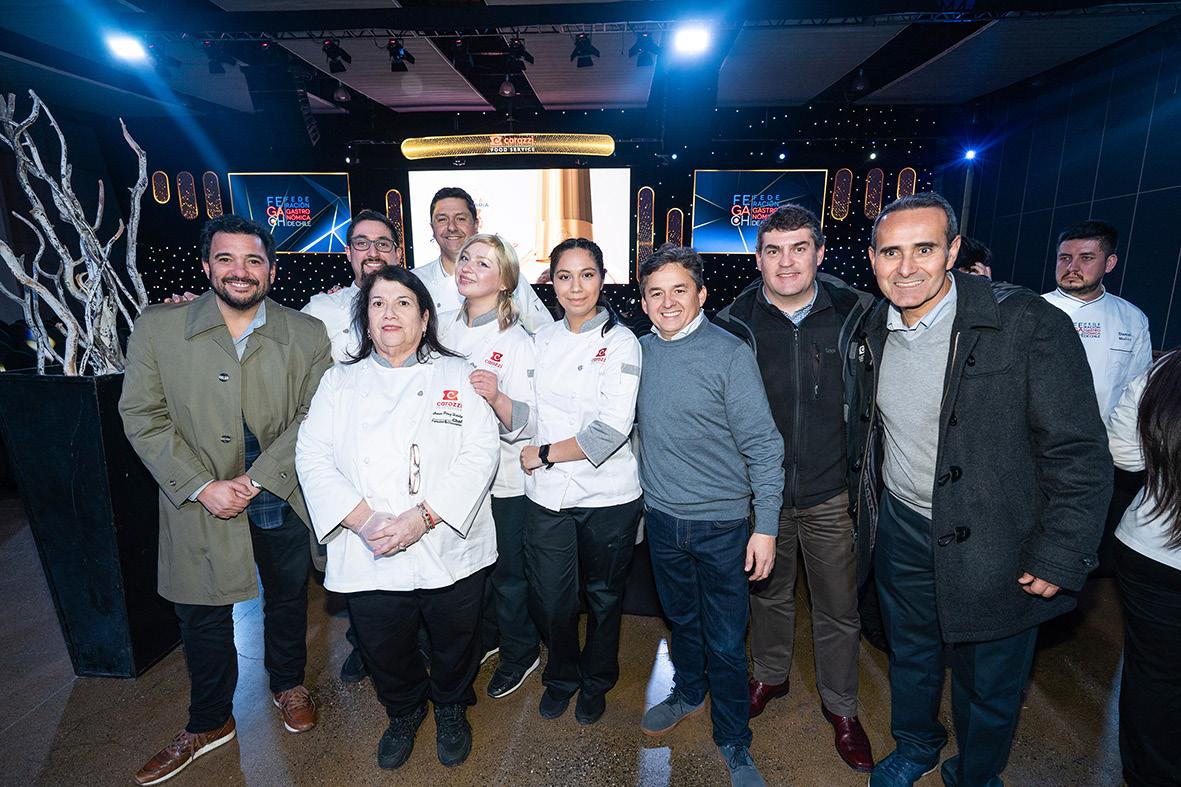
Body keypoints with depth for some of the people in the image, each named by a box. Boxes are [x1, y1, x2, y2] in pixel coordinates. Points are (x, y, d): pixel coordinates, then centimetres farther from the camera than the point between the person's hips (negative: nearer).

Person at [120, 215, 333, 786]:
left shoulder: (307, 335, -6)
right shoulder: (156, 328, -5)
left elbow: (315, 418, -9)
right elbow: (143, 417, -6)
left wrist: (256, 480, -17)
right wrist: (201, 487, -15)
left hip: (283, 501, 0)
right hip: (198, 506, 0)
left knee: (288, 600, 20)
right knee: (202, 616, 16)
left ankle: (288, 685, 47)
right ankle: (208, 723, 41)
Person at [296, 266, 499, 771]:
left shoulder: (457, 376, -1)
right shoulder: (339, 381, 5)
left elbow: (480, 453, -11)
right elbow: (313, 458, -3)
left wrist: (422, 517, -21)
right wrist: (365, 521, -18)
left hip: (448, 552, -1)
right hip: (368, 557, 2)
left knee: (454, 644, 16)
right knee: (385, 652, 18)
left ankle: (451, 710, 48)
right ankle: (404, 712, 50)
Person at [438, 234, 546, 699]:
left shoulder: (516, 341, -15)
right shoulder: (443, 327, 1)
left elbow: (527, 424, -20)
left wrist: (497, 397, -36)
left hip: (503, 480, -5)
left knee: (507, 573, 12)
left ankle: (520, 653, 37)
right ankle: (482, 638, 48)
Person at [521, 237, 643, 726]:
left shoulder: (621, 342, -9)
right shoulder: (541, 340, 6)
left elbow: (612, 430, -19)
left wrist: (544, 454, -12)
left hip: (608, 497, -3)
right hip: (547, 496, 3)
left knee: (604, 597, 16)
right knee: (550, 600, 11)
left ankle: (596, 682, 44)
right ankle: (561, 677, 42)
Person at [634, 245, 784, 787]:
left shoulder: (730, 354, -14)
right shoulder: (640, 352, 1)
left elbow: (762, 445, -12)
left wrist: (766, 526, -14)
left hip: (721, 523, -4)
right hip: (661, 517, 4)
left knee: (725, 641, 8)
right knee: (681, 618, 24)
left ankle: (733, 742, 32)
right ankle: (687, 692, 49)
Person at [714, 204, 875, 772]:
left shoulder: (856, 314, -8)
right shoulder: (735, 323, -7)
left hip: (832, 493, 0)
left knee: (838, 607, 14)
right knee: (768, 592, 21)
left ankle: (841, 707, 39)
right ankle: (769, 676, 47)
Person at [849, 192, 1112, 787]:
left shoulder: (1028, 324, -19)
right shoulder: (872, 332, -2)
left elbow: (1080, 454, -16)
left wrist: (1058, 559, -16)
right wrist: (863, 504, 13)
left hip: (993, 546, -4)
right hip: (899, 531, 4)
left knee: (989, 686, 17)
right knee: (910, 655, 25)